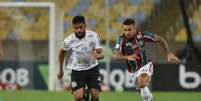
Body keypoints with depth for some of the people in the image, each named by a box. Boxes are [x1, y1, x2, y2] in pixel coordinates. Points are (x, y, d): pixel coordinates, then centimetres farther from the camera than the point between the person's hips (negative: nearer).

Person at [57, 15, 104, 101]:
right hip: (77, 70, -1)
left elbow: (101, 54, -15)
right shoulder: (68, 40, -15)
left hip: (92, 69, 1)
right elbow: (62, 53, 6)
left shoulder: (93, 36, -15)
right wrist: (60, 70, 14)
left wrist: (97, 56, -40)